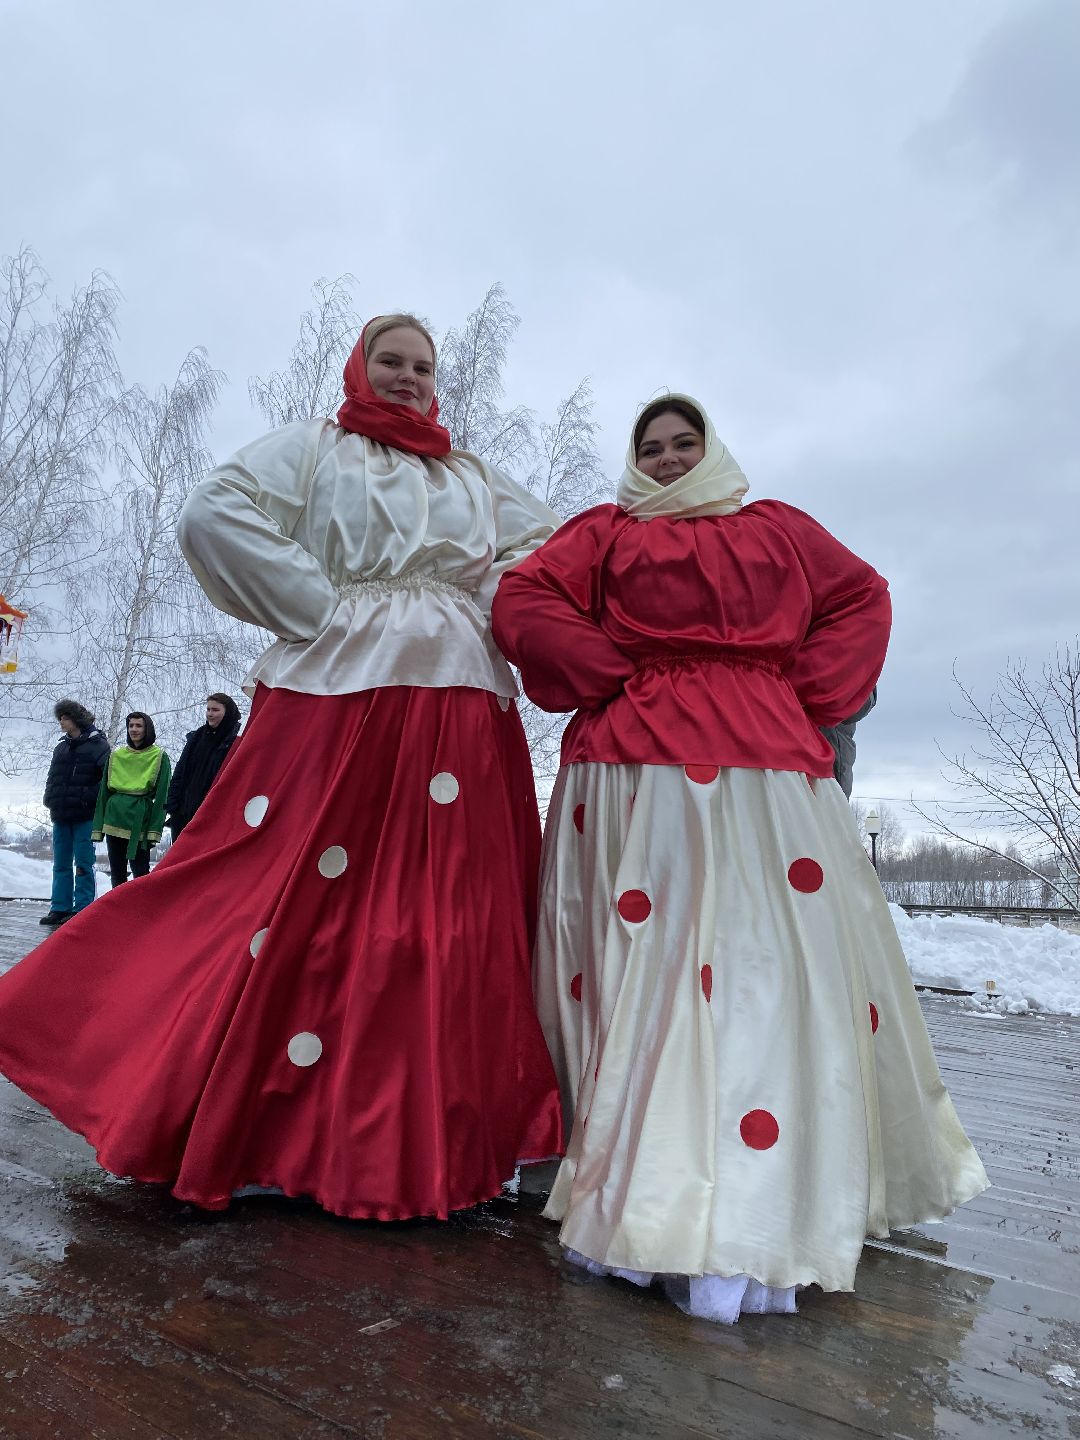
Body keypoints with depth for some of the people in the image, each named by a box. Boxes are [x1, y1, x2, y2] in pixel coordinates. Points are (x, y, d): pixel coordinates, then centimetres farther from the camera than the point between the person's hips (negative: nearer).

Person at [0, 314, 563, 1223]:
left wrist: (486, 615, 5)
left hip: (462, 710, 4)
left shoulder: (474, 479, 22)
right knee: (307, 895, -5)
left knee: (458, 910, 3)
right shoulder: (313, 448, 10)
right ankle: (281, 1115, 12)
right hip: (338, 695, -3)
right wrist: (322, 607, -9)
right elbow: (213, 513, -4)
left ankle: (444, 1132, 15)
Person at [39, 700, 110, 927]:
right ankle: (60, 908, 17)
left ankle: (81, 910, 3)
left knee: (83, 864, -2)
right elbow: (52, 776, 21)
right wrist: (49, 799, 7)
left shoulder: (97, 744, -5)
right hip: (60, 815, 7)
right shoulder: (62, 745, 15)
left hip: (84, 816, -7)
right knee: (61, 864, 10)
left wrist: (89, 797, -15)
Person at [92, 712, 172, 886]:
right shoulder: (116, 755, 12)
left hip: (140, 820, -4)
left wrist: (155, 829, -12)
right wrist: (98, 826, 6)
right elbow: (104, 791, 12)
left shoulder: (159, 757, 2)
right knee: (117, 873, 9)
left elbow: (161, 795, -3)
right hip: (114, 818, 4)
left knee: (140, 872, -5)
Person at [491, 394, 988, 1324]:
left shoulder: (777, 528, 22)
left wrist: (807, 697, 5)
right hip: (638, 768, -2)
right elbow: (523, 604, 4)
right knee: (645, 968, -5)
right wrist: (615, 678, -3)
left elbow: (860, 598, 19)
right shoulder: (604, 531, 16)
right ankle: (640, 1204, 4)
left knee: (782, 968, -3)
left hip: (770, 768, 2)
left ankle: (754, 1224, 6)